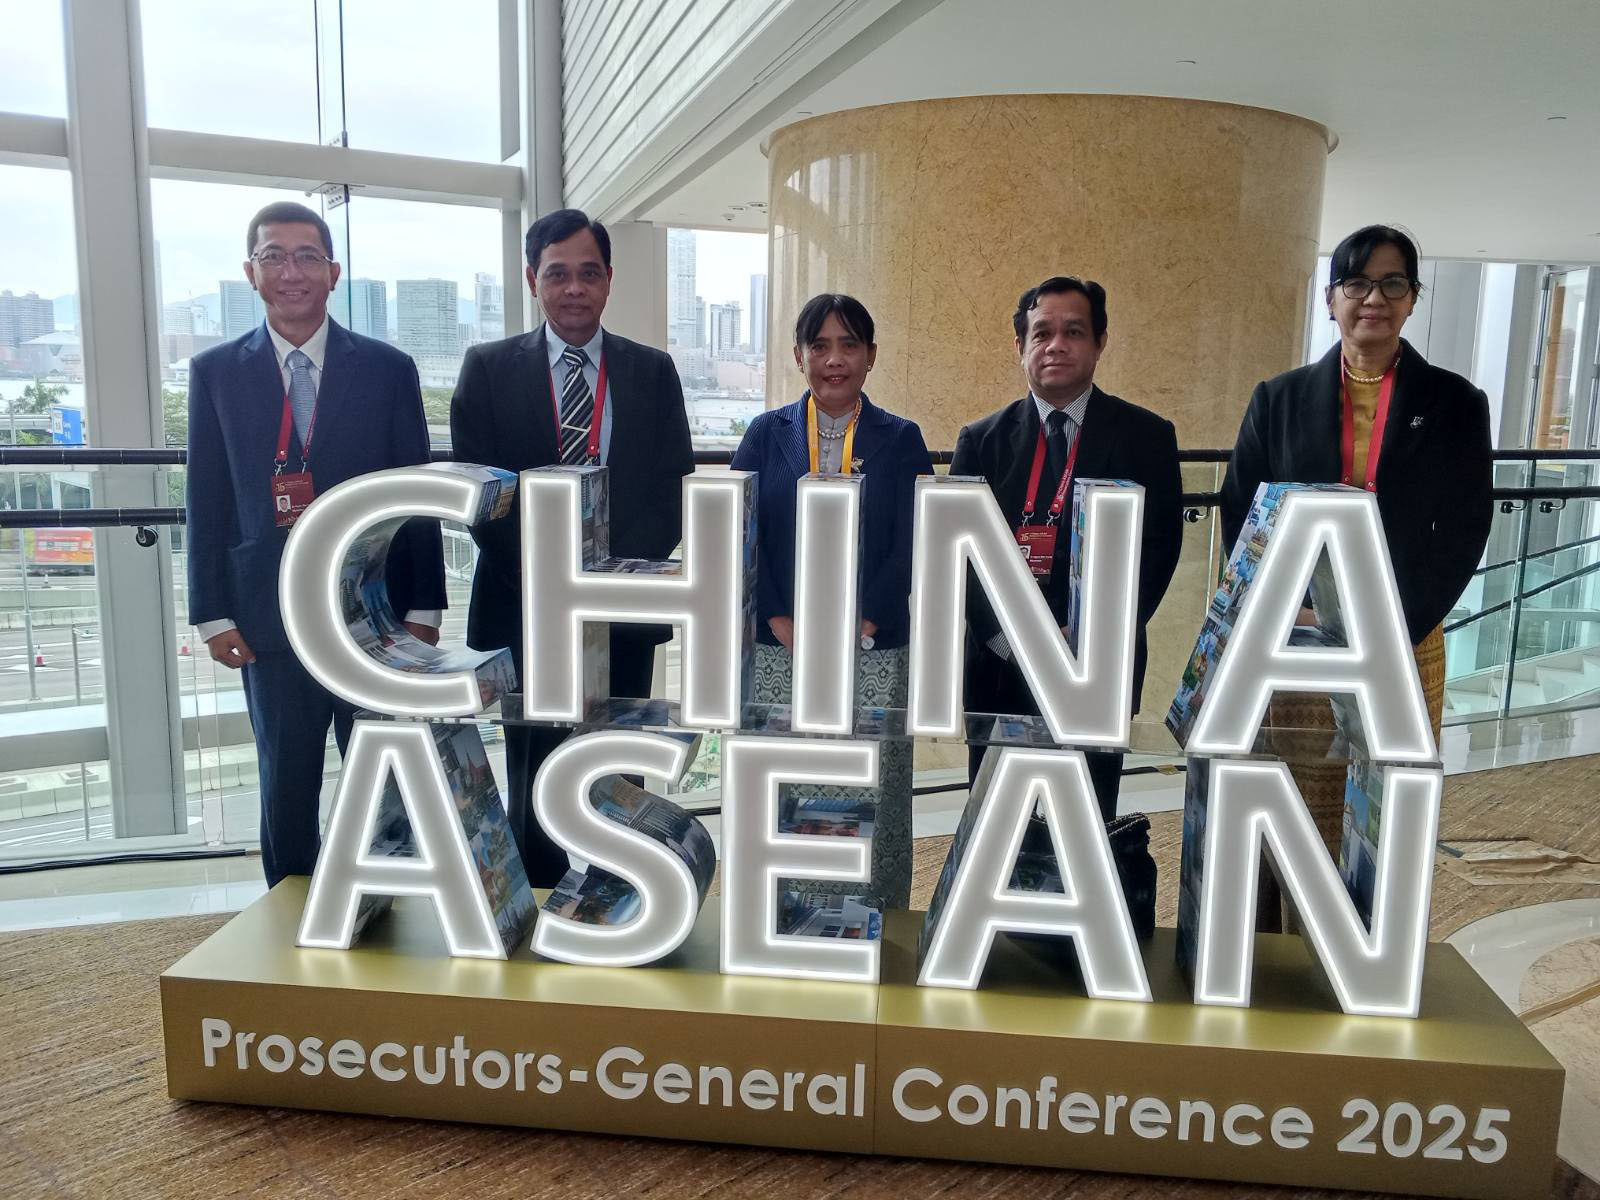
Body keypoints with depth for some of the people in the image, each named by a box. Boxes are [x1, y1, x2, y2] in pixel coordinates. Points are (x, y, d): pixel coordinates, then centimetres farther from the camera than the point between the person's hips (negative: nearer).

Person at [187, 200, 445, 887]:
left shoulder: (388, 369, 2)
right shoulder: (215, 373, 5)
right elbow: (207, 503, 5)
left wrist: (423, 609, -2)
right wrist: (214, 616, 0)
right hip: (271, 620, 1)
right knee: (285, 791, 11)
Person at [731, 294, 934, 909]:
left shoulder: (900, 440, 6)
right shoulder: (766, 435, 8)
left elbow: (910, 547, -1)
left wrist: (850, 631, -12)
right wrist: (787, 629, -10)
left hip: (873, 658, 0)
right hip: (776, 656, 1)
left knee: (869, 806, 2)